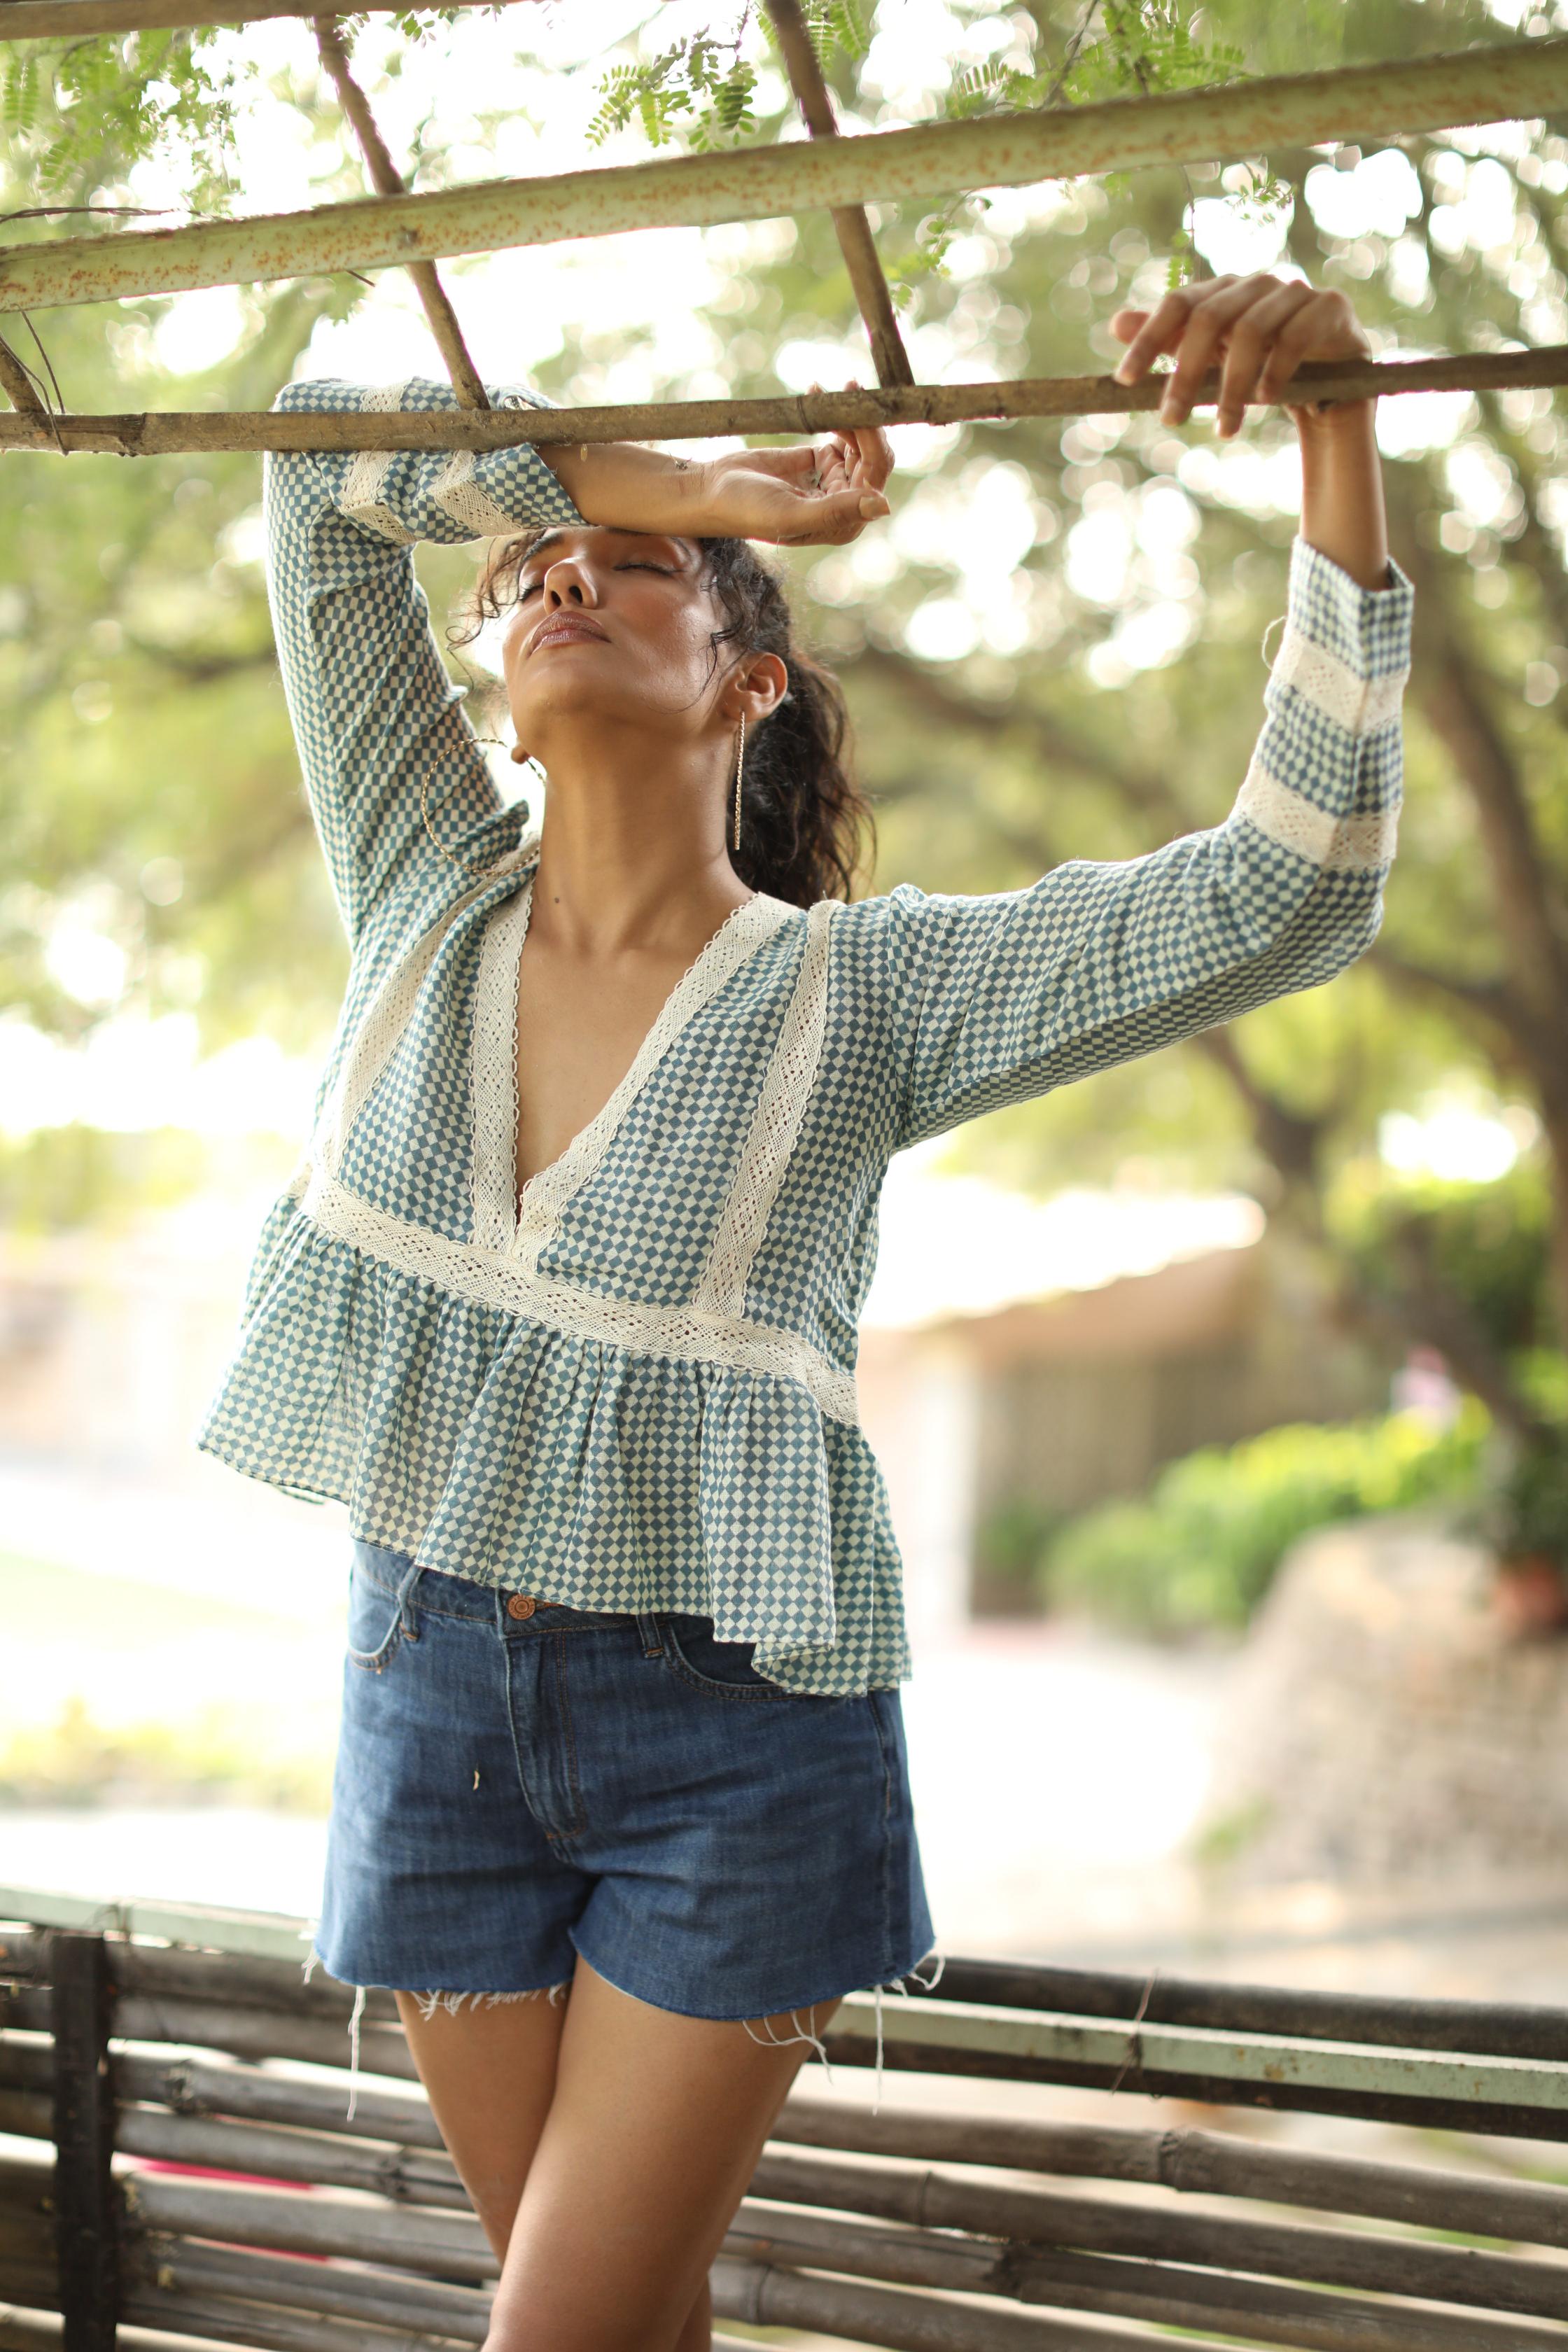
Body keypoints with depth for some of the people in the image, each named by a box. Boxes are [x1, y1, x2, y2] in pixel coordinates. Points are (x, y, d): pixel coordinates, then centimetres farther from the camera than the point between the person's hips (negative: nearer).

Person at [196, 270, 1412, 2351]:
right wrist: (700, 482, -4)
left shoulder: (866, 991, -10)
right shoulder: (430, 891, 0)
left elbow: (1293, 895, -20)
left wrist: (1338, 435, -28)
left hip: (731, 1732, -3)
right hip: (433, 1690, 4)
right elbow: (326, 460, 0)